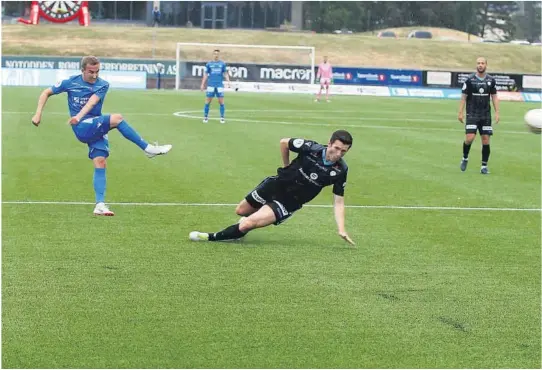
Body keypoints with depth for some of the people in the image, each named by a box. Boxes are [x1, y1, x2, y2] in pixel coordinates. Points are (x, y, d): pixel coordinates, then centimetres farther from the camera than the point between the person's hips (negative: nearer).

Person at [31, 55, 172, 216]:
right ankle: (148, 148, -21)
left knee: (100, 163, -13)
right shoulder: (70, 82, 0)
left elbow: (92, 102, -16)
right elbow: (46, 93, 11)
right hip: (82, 128, -4)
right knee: (117, 118, -25)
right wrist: (38, 113, -1)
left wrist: (79, 117, -34)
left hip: (97, 129, 4)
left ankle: (100, 205, -12)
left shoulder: (102, 85, 2)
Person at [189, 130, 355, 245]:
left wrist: (341, 229, -22)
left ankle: (212, 238, 2)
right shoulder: (310, 148, -21)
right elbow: (284, 142, -2)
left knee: (247, 224, -18)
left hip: (289, 203, -2)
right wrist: (287, 168, 2)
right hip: (277, 184, 2)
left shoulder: (340, 171, -20)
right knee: (241, 211, 22)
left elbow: (338, 201, -12)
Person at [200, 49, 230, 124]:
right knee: (208, 101, 0)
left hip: (220, 85, 0)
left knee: (221, 101, -3)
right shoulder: (209, 64, 7)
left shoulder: (222, 64, 8)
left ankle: (222, 118, 4)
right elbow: (205, 74, 10)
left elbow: (225, 73, 12)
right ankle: (205, 117, 9)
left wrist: (228, 81, -2)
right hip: (211, 85, 0)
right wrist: (202, 84, 5)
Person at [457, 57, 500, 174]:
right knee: (469, 138, -14)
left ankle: (484, 166, 9)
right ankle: (465, 158, 13)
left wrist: (497, 112, 2)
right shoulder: (469, 79, -4)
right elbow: (464, 97, 0)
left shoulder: (491, 80, 4)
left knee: (486, 140, 0)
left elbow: (494, 97, 10)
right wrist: (460, 113, -5)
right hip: (472, 115, -3)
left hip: (486, 115, 3)